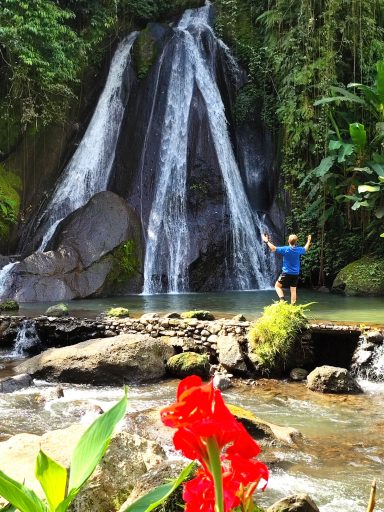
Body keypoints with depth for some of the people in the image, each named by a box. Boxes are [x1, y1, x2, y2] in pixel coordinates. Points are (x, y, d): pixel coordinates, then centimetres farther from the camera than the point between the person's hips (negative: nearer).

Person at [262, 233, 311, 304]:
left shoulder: (285, 249, -14)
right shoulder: (299, 250, -1)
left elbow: (274, 249, -18)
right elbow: (305, 249, 22)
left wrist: (267, 241, -6)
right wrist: (309, 240, 39)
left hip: (286, 273, -4)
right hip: (296, 274, 4)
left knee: (277, 285, 9)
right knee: (293, 290, 7)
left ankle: (282, 299, -13)